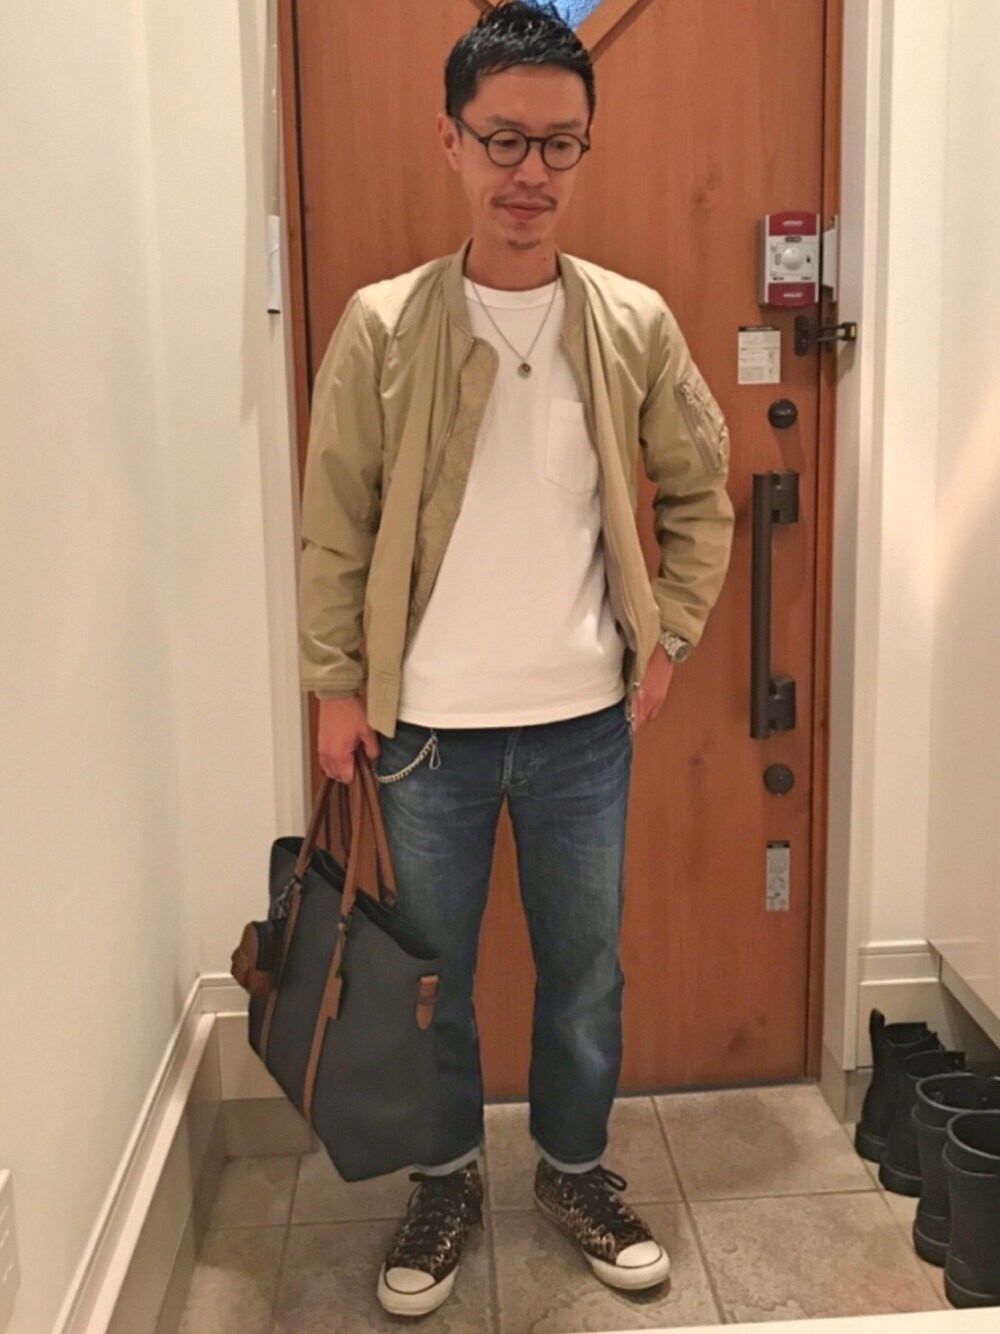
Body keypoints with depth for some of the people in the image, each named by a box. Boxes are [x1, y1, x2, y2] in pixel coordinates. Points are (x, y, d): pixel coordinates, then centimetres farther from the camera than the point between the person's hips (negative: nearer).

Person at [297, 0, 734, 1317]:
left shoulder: (636, 324, -3)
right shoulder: (381, 327, -8)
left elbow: (701, 491, 8)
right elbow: (333, 522, -2)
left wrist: (668, 637, 4)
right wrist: (336, 684, -2)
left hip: (584, 722, 1)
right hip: (427, 725, -1)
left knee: (585, 970, 15)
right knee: (431, 975, 15)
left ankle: (576, 1168, 39)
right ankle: (447, 1179, 38)